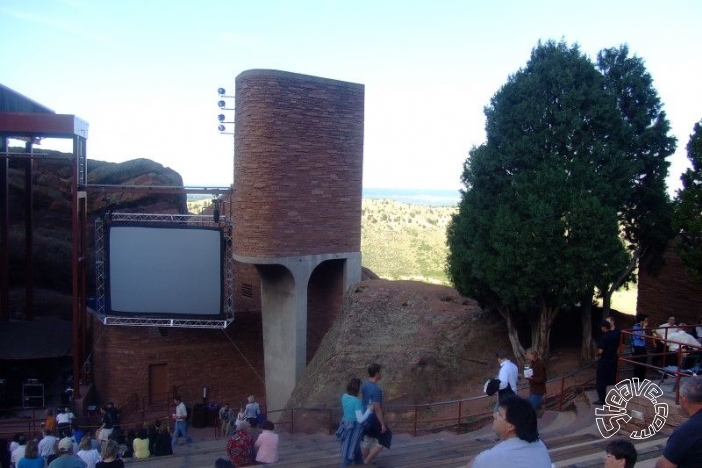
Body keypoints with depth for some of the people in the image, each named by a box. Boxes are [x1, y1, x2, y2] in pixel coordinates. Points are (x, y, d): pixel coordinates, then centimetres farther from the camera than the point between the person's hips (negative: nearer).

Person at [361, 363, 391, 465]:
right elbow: (377, 409, -25)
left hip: (366, 418, 8)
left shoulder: (365, 384, 0)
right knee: (384, 439, 8)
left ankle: (365, 462, 29)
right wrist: (383, 424, -17)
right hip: (374, 419, -8)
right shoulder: (376, 389, -27)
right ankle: (367, 461, 9)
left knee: (367, 442, 18)